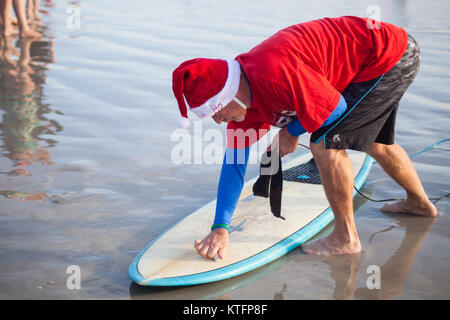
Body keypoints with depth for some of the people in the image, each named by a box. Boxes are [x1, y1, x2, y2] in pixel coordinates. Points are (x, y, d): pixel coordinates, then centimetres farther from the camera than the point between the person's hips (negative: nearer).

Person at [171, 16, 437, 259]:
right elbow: (234, 160, 1)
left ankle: (346, 238, 0)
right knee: (375, 143, 28)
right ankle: (420, 203, 53)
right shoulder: (242, 95, -4)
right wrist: (220, 228, -1)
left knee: (325, 143, -14)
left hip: (394, 57, -9)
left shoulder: (273, 73, -35)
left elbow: (335, 110, -24)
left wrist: (292, 131, -7)